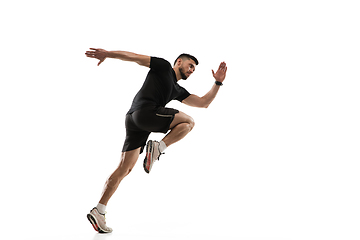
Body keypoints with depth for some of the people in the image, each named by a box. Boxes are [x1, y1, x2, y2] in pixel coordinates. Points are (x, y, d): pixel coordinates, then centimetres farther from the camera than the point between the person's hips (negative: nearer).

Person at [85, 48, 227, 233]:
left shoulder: (178, 91, 33)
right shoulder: (163, 66, 13)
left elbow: (203, 103, 32)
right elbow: (135, 57, 6)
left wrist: (218, 83, 28)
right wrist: (107, 54, -4)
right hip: (146, 111, -8)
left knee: (124, 169, 3)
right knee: (188, 122, 5)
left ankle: (98, 211, -1)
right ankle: (157, 148, -13)